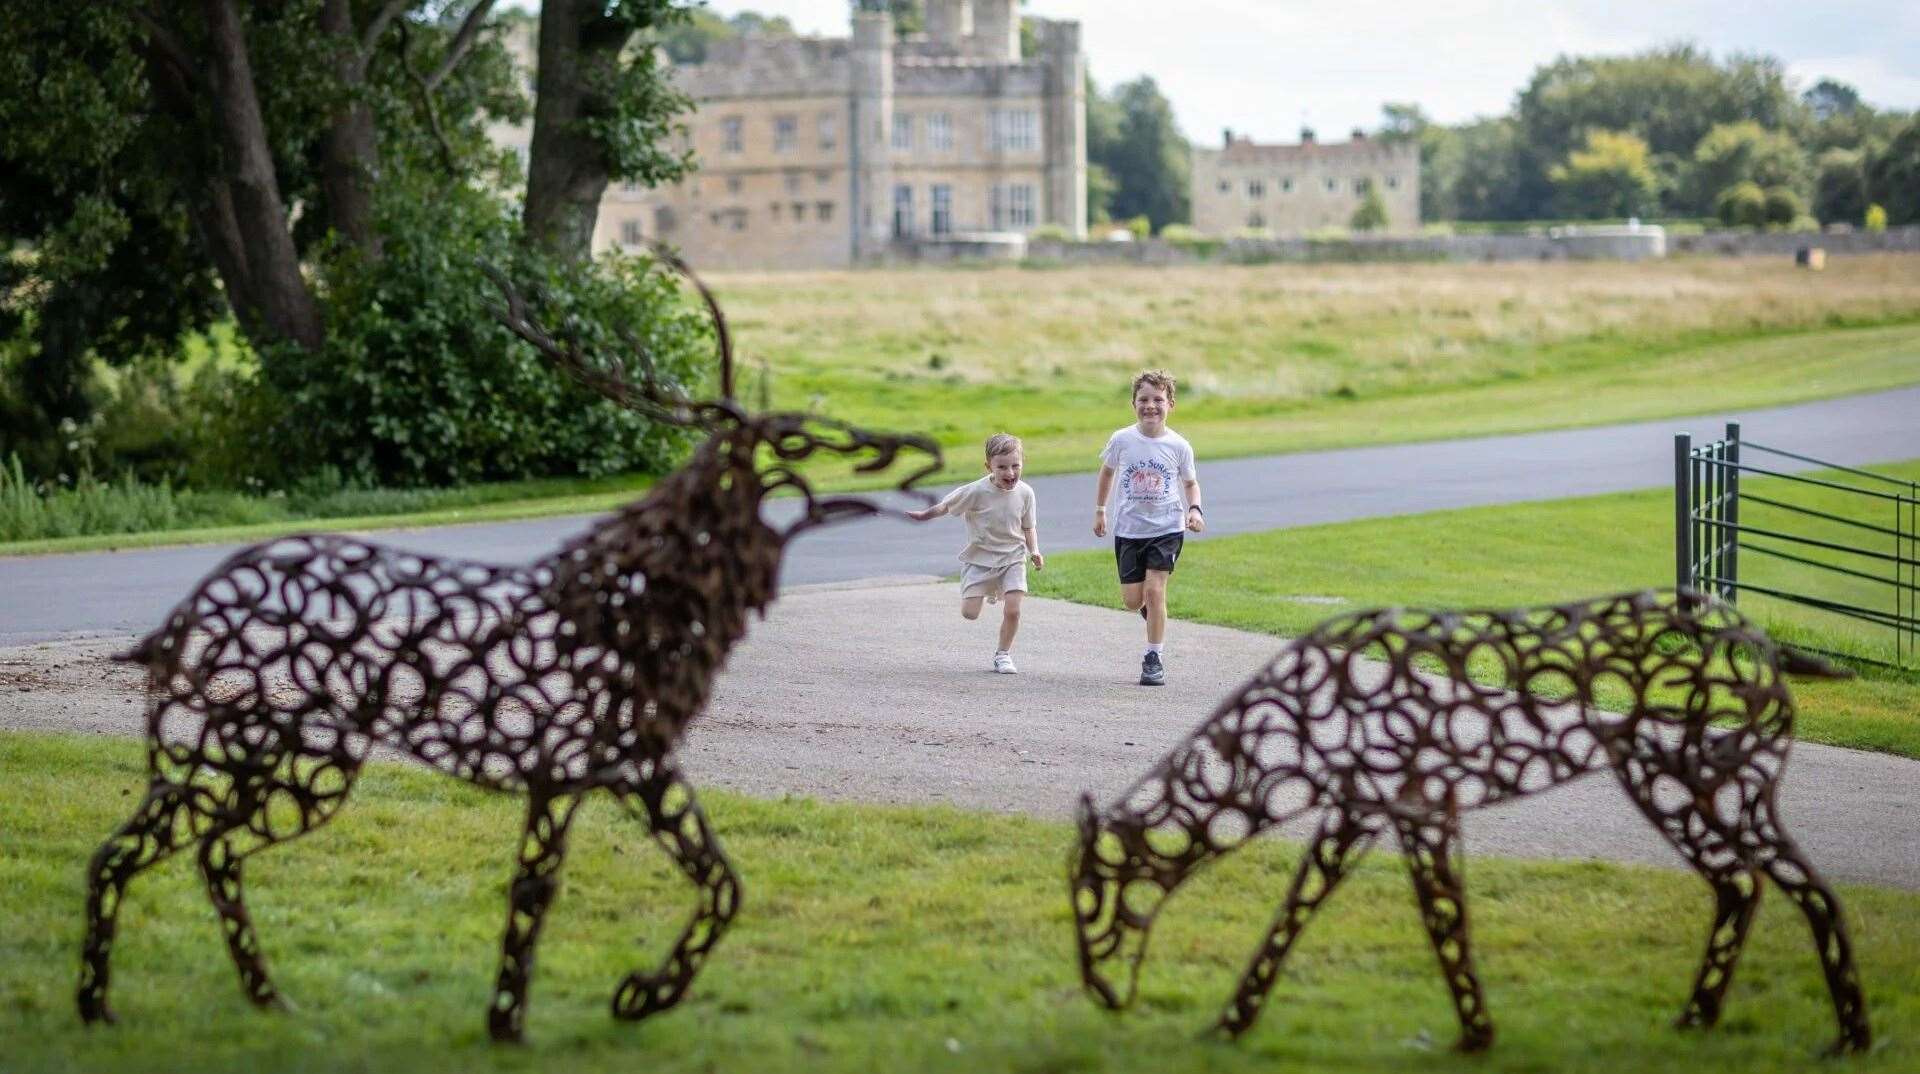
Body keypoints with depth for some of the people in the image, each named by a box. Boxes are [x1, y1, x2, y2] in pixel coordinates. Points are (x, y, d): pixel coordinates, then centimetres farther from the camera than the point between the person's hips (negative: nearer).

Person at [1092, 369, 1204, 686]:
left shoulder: (1179, 446, -6)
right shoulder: (1122, 440, -4)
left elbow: (1191, 483, 9)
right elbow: (1107, 471, 14)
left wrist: (1194, 510, -9)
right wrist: (1100, 510, 16)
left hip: (1167, 528, -2)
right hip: (1128, 528, 2)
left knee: (1154, 590, -14)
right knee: (1132, 600, 1)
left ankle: (1155, 659, -3)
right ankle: (1152, 609, 39)